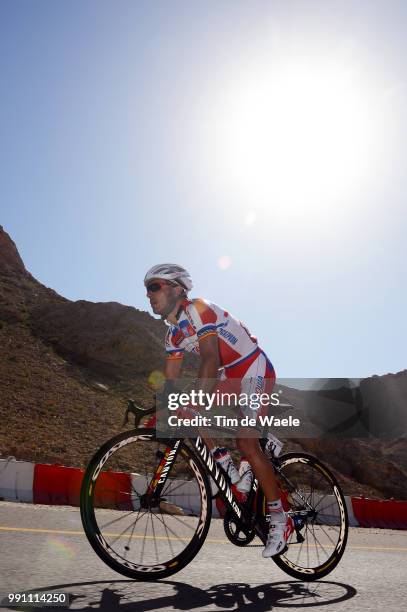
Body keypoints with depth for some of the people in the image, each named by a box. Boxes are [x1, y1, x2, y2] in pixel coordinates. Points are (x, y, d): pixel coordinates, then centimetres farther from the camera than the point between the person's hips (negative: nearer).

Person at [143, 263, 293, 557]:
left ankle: (279, 519, 0)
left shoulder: (199, 309, -22)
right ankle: (227, 466, 3)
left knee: (246, 442, -15)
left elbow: (211, 360, -34)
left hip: (255, 372, -8)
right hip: (230, 377, 8)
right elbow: (170, 383, 6)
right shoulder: (174, 334, 5)